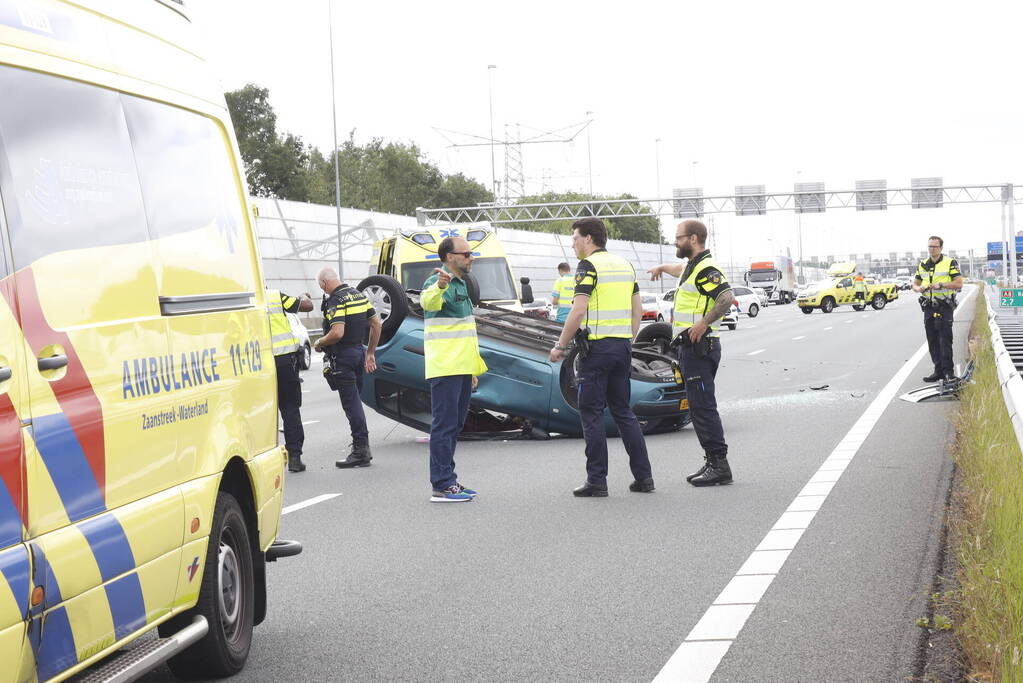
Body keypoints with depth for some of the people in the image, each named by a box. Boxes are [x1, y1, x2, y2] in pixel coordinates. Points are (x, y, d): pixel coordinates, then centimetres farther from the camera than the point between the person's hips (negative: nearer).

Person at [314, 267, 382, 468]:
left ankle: (361, 452, -4)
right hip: (359, 351, 9)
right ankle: (362, 447, 20)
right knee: (356, 401, 16)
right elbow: (376, 324, 15)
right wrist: (370, 352, 21)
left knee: (351, 403, -5)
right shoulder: (359, 295, 11)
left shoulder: (335, 300, -16)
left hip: (343, 356, -9)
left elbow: (337, 333, -26)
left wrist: (320, 343, -8)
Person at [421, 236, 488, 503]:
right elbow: (428, 301, -37)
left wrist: (473, 369, 26)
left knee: (455, 424, 14)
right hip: (445, 368, -10)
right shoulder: (438, 283, -11)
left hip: (461, 369, 10)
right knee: (444, 424, -9)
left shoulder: (460, 284, 20)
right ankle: (441, 486, -9)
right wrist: (439, 286, -59)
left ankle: (448, 480, 21)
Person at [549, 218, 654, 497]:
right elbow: (637, 310, 17)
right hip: (622, 347, 7)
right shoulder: (625, 265, 15)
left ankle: (597, 481, -2)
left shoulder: (589, 266, -9)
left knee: (591, 413, -1)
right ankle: (643, 476, 11)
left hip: (596, 347, -7)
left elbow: (579, 311, -17)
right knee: (623, 411, 13)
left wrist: (560, 346, -10)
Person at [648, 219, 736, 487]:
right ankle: (713, 462, 15)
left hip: (699, 346, -11)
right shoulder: (693, 266, 18)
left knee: (703, 406, -11)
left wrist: (703, 323, -29)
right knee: (698, 406, 12)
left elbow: (727, 297, -29)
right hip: (690, 347, 11)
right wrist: (662, 267, 57)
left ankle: (719, 465, -11)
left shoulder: (706, 269, -14)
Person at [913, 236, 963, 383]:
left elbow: (959, 284, -9)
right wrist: (919, 288, -4)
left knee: (945, 340, -9)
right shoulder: (922, 265, 14)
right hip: (929, 307, 6)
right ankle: (938, 370, 12)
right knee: (932, 341, 6)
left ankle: (948, 370, -5)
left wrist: (941, 285, -20)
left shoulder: (950, 263, -3)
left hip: (944, 307, -6)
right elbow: (915, 284, 19)